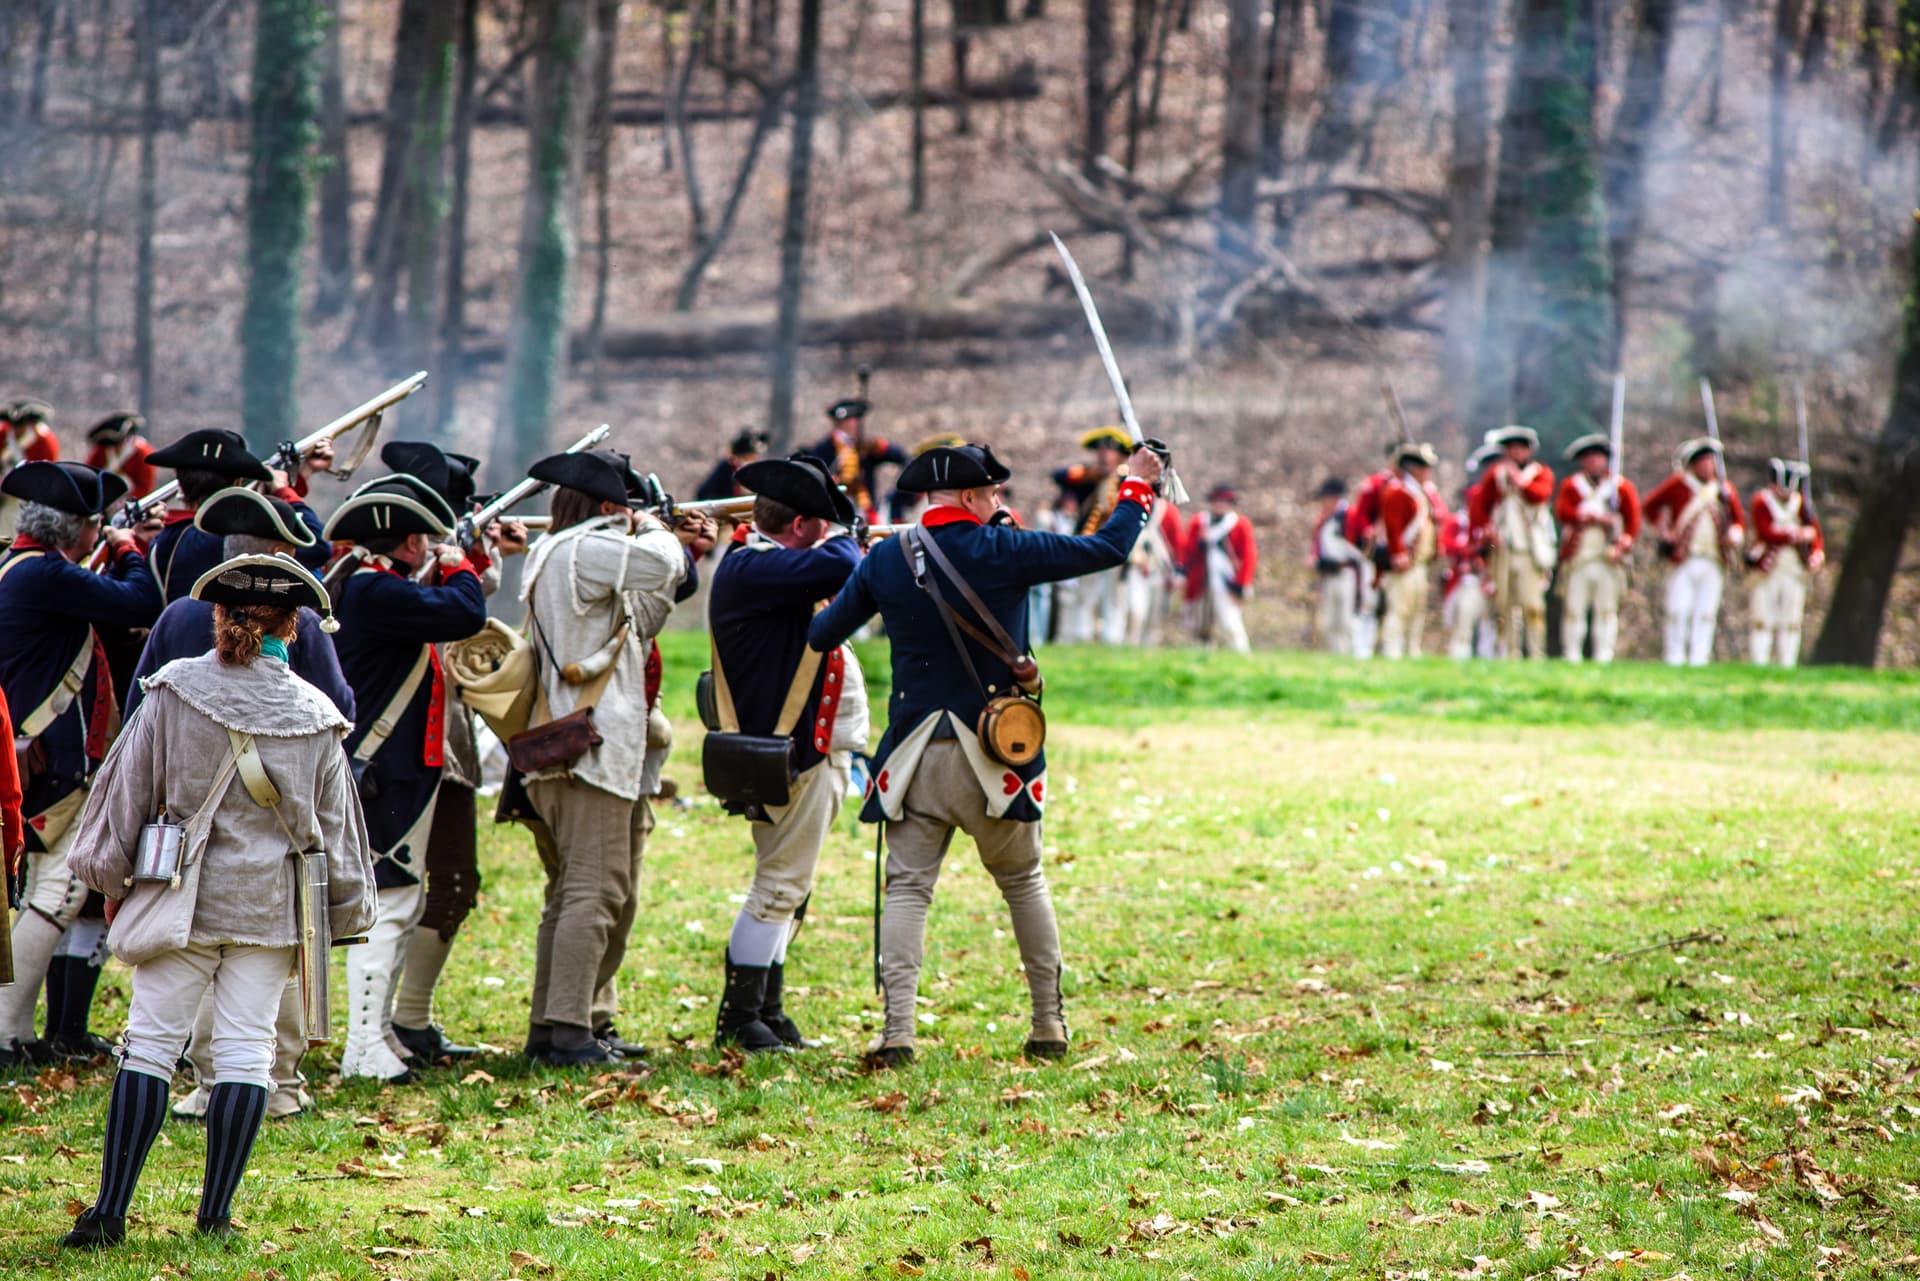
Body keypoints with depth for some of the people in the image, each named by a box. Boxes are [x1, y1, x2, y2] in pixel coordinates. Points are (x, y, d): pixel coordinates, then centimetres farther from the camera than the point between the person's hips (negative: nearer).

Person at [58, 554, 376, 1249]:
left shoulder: (173, 692, -5)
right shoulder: (313, 716, -1)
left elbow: (130, 789, 1)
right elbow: (332, 827, 6)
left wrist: (113, 878, 11)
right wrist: (342, 910, 17)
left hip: (182, 896, -1)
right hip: (271, 903, 1)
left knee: (150, 1042, 2)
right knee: (247, 1049, 5)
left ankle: (110, 1211, -3)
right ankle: (215, 1216, 4)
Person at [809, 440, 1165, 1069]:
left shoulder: (884, 559, 1)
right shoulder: (1003, 551, -8)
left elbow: (820, 635, 10)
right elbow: (1109, 548, -2)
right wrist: (1136, 485, 15)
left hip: (916, 755, 1)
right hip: (994, 752, -1)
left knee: (907, 888, 3)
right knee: (1024, 881, 15)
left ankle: (897, 1030, -12)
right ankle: (1049, 1025, 17)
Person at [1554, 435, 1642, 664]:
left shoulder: (1622, 487, 12)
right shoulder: (1571, 486, 13)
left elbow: (1633, 520, 5)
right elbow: (1562, 511, -5)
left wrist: (1624, 542, -12)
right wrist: (1594, 517, -12)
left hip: (1608, 557, 0)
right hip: (1578, 556, 0)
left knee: (1607, 609, -4)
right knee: (1573, 609, -3)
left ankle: (1604, 657, -3)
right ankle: (1572, 657, 1)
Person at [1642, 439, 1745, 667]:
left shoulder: (1725, 490, 12)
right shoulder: (1678, 484, 5)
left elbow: (1739, 521, 18)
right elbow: (1649, 507, 12)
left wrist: (1735, 535, -4)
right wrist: (1663, 531, 1)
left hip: (1714, 563, 2)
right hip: (1683, 560, -2)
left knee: (1706, 613, -2)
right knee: (1678, 611, -6)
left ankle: (1698, 658, 0)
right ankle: (1674, 656, 1)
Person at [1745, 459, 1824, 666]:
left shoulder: (1800, 503, 11)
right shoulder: (1762, 501, -2)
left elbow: (1815, 530, 5)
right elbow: (1766, 532, -12)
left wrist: (1817, 554, -14)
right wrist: (1796, 534, -17)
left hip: (1794, 570, 4)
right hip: (1768, 569, -4)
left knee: (1791, 622, 3)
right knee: (1764, 620, -3)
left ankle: (1788, 664, 5)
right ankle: (1760, 663, -2)